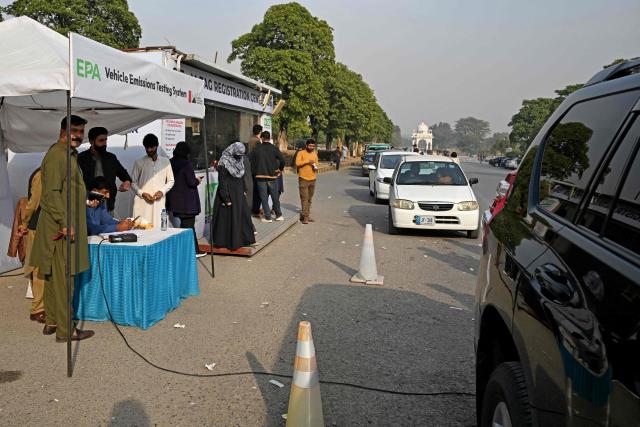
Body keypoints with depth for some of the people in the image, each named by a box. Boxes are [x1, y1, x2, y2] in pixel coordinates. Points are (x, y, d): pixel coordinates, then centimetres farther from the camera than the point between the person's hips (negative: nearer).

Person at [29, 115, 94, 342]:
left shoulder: (70, 155, 17)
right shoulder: (56, 155, -14)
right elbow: (51, 193, -21)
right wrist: (64, 224, -23)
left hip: (67, 225, 10)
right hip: (60, 228, -10)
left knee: (54, 276, 15)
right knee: (63, 279, -5)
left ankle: (51, 322, 25)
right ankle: (65, 330, 2)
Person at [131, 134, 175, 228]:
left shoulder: (165, 162, 11)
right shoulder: (139, 163, 7)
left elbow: (171, 181, 14)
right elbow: (133, 183, 8)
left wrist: (162, 191, -4)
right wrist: (142, 193, -8)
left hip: (159, 202, 1)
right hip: (142, 202, -1)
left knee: (158, 227, -6)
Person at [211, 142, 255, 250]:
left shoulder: (240, 161, 8)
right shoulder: (223, 164, -16)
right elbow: (222, 183, -18)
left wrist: (243, 191, 14)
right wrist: (226, 199, -19)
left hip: (239, 195, 8)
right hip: (229, 195, -8)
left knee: (243, 216, 10)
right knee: (228, 218, 0)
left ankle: (244, 239, 21)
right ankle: (229, 242, 8)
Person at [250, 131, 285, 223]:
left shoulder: (256, 149, 0)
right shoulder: (274, 148, -3)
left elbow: (251, 161, 0)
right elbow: (282, 160, -11)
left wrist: (254, 172, 12)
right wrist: (280, 169, 7)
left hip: (260, 176, 0)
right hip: (272, 176, 0)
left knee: (264, 198, 5)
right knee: (275, 197, 12)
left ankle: (268, 217, 5)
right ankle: (278, 215, 21)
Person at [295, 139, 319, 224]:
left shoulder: (315, 154, 13)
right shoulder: (301, 153, -4)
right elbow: (297, 163, -17)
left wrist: (315, 167, 0)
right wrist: (307, 161, -23)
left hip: (312, 179, 6)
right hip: (303, 179, -6)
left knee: (309, 199, 10)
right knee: (304, 198, -9)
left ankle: (306, 215, 18)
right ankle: (305, 217, -9)